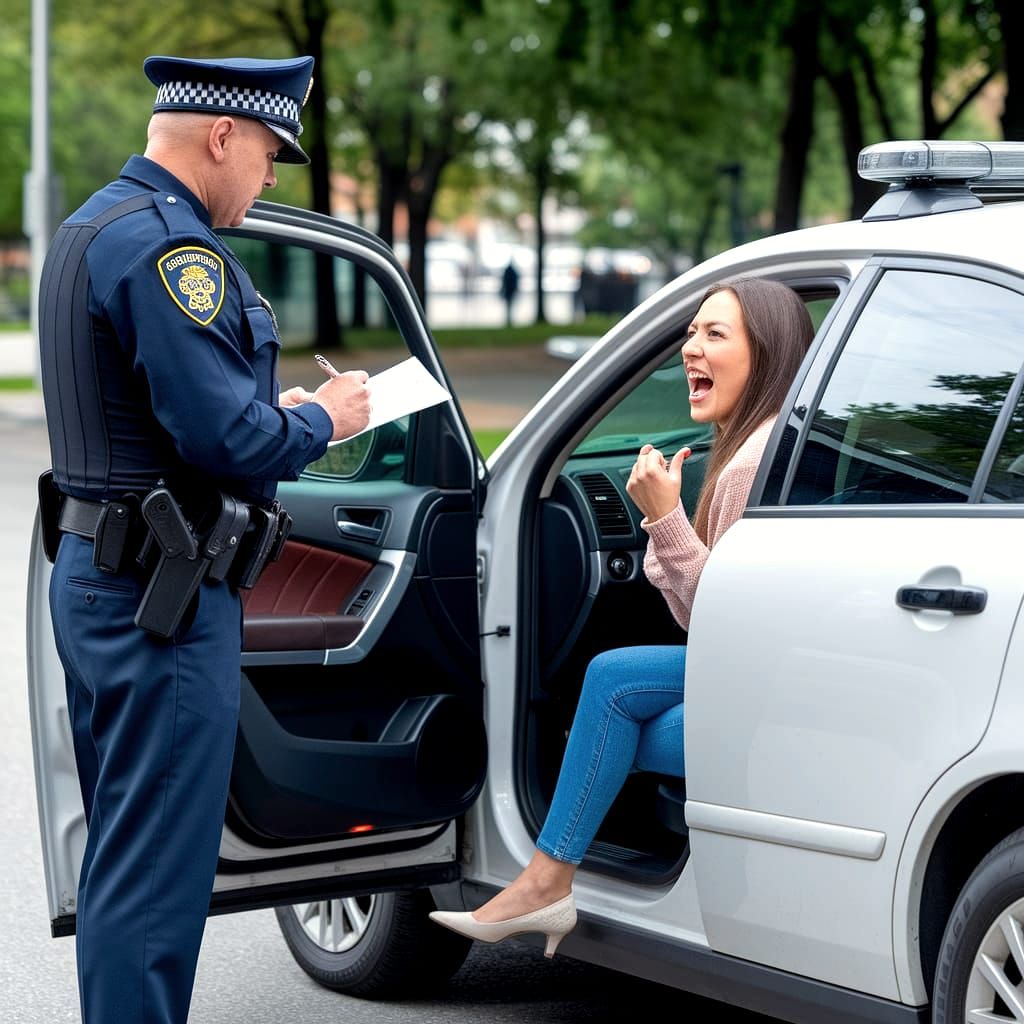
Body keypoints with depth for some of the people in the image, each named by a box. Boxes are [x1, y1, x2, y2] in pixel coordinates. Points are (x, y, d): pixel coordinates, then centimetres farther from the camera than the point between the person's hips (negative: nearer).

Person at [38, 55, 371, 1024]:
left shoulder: (89, 228, 16)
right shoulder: (166, 244, -17)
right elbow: (227, 440, -23)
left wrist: (275, 411, 15)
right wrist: (321, 419, -5)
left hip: (94, 578, 11)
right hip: (163, 594, -11)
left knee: (123, 852, 18)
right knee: (157, 866, -5)